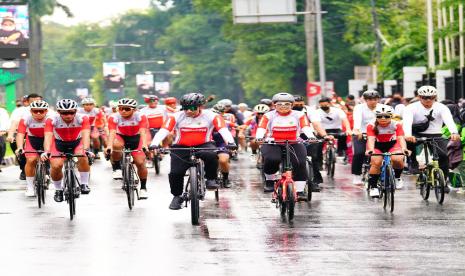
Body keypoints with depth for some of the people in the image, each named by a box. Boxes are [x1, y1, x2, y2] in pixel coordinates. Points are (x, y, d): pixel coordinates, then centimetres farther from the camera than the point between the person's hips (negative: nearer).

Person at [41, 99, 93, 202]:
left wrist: (86, 150, -57)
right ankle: (58, 189, 6)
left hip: (77, 142, 0)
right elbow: (48, 136, -38)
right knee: (56, 166, -22)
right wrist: (46, 152, -56)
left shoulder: (82, 119, -28)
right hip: (59, 143, 0)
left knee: (82, 156, -31)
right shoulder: (52, 120, -28)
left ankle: (84, 184, -12)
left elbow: (86, 135, -39)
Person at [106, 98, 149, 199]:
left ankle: (143, 188, 6)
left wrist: (144, 145, -53)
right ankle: (117, 168, -15)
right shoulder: (114, 118, -26)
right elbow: (112, 133, -36)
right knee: (117, 145, -37)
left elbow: (143, 132, -36)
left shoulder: (140, 117, -25)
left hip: (135, 138, 0)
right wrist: (109, 146, -54)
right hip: (121, 137, 0)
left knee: (140, 162, -12)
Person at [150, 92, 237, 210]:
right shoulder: (177, 117, -11)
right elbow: (163, 131, -20)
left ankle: (211, 179, -9)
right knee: (175, 173, -12)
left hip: (203, 145, -1)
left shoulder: (211, 116, -11)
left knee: (211, 155, -34)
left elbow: (223, 129, -23)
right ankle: (177, 196, 14)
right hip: (181, 147, 1)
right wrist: (154, 144, -37)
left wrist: (230, 142, -42)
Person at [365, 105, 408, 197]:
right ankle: (373, 187, -16)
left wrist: (404, 149, -49)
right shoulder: (372, 126, -21)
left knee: (398, 159, -30)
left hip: (392, 145, 0)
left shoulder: (396, 125, -19)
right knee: (376, 162, -28)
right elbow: (371, 139, -30)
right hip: (377, 146, 0)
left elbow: (401, 138, -28)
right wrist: (370, 149, -52)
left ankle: (397, 177, 0)